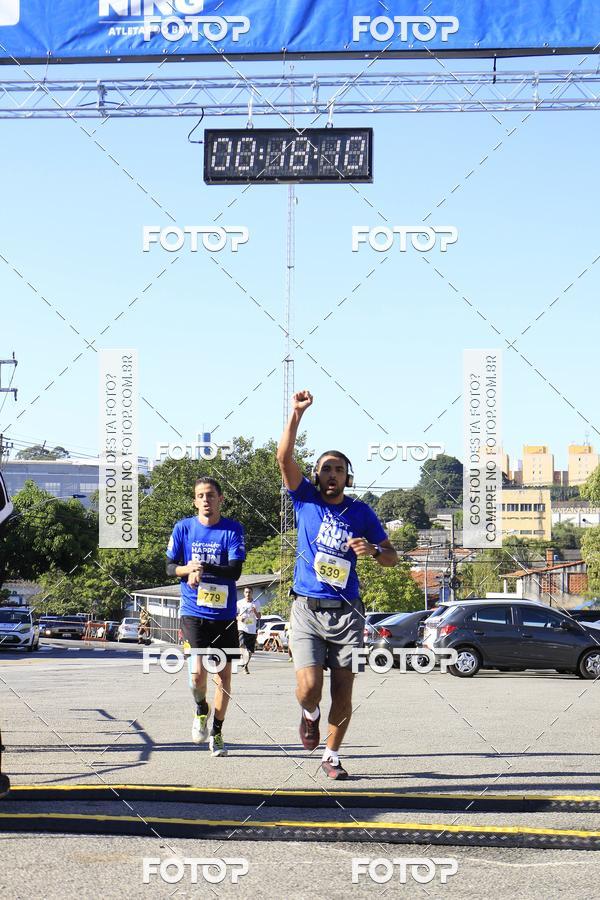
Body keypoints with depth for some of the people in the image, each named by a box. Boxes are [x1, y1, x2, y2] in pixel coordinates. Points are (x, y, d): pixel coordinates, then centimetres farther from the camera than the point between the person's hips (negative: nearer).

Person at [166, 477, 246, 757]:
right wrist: (189, 569, -15)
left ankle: (217, 733, 21)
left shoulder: (233, 529, -2)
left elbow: (235, 570, -10)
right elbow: (170, 567, 6)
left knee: (224, 675, 5)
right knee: (198, 672, -16)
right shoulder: (183, 528, 2)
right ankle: (201, 710, 16)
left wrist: (203, 567, -23)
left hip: (224, 614, 1)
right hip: (193, 612, -1)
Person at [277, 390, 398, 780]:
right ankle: (310, 714, 21)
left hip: (347, 612, 1)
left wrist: (372, 549, -12)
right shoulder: (306, 499, 5)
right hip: (308, 611, -1)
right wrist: (297, 414, -16)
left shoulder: (361, 512, 8)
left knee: (343, 693, 2)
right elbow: (284, 458, -8)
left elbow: (393, 557, 11)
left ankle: (331, 755, 20)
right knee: (309, 687, -14)